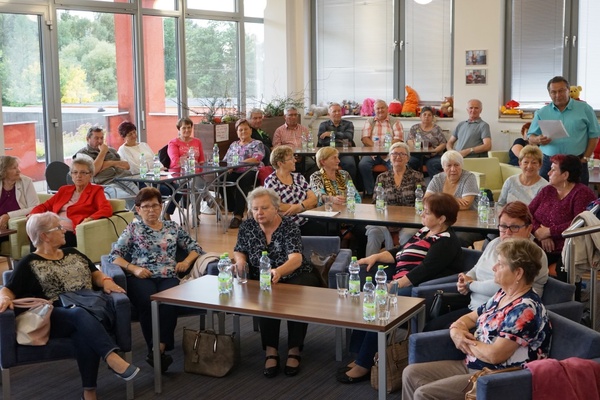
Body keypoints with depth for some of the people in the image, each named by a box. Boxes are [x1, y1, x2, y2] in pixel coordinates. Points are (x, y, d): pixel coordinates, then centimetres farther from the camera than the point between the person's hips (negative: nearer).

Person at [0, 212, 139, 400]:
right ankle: (113, 359, -52)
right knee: (80, 315, -38)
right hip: (55, 316, -3)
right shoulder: (29, 263, 11)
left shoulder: (73, 254, 25)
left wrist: (106, 281, 2)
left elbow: (95, 273, 25)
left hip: (89, 309, 3)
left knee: (83, 333, -34)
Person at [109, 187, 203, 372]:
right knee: (149, 301, -37)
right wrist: (133, 268, -8)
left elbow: (195, 247, 25)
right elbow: (114, 255, 8)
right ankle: (157, 350, -29)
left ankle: (158, 349, -34)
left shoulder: (172, 227, 23)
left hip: (168, 277, 1)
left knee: (169, 302, -36)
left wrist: (187, 261, 4)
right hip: (141, 278, -1)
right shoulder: (133, 229, 17)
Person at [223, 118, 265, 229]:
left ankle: (238, 215, -38)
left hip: (251, 172, -4)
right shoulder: (233, 145, 27)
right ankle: (232, 209, -19)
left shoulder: (257, 144, 11)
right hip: (235, 173, 4)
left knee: (240, 183, -37)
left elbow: (257, 159, -7)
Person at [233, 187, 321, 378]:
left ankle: (294, 351, -18)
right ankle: (271, 351, -24)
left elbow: (296, 258, -28)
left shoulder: (289, 227, -15)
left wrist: (279, 271, -49)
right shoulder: (247, 227, -1)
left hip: (294, 276, -2)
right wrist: (240, 260, -11)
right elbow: (239, 251, 14)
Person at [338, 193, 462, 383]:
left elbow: (424, 271, -23)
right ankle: (360, 356, -9)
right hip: (399, 280, 10)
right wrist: (376, 257, 6)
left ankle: (364, 364, -17)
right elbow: (401, 252, 22)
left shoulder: (446, 242, -12)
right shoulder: (425, 231, 18)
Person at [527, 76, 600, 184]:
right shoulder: (541, 113, 9)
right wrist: (538, 139, -13)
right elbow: (531, 138, 10)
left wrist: (585, 158, -2)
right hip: (549, 163, 1)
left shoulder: (584, 109, 5)